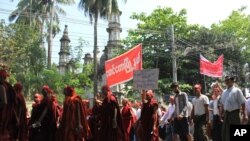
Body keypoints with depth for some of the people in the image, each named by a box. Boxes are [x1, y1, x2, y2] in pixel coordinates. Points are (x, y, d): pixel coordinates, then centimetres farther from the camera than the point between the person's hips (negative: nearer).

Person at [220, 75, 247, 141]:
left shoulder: (237, 90, -8)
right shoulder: (224, 92, 10)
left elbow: (242, 103, -9)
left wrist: (244, 114, -11)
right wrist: (222, 113, 18)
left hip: (234, 113, -6)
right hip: (226, 114, 6)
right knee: (225, 132, 10)